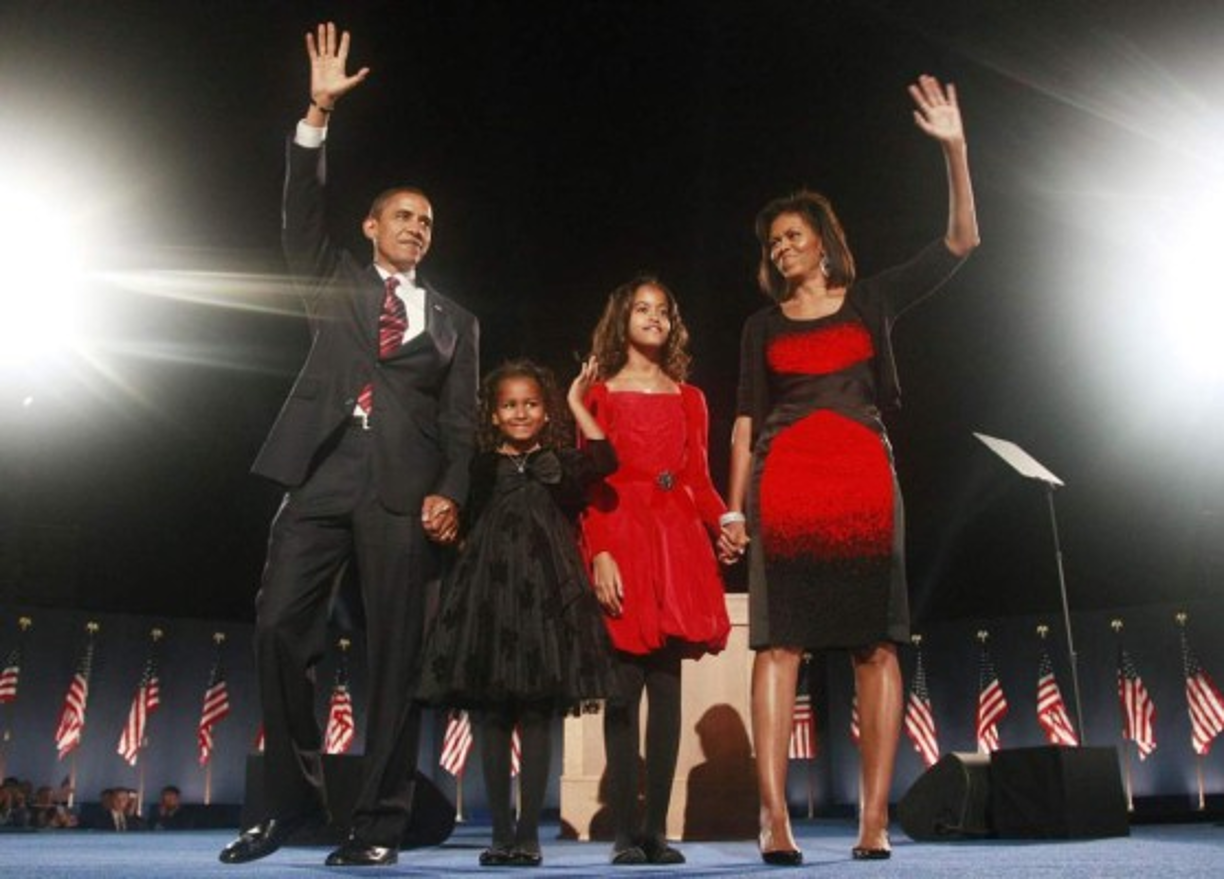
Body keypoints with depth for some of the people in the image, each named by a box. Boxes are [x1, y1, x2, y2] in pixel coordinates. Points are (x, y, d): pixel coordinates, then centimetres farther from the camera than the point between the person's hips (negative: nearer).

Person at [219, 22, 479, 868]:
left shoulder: (455, 320, 17)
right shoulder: (336, 283, 19)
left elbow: (461, 421, 9)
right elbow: (302, 218, 3)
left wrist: (449, 494, -7)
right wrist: (318, 115, -6)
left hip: (404, 490, -1)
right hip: (322, 475, 1)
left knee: (396, 652, -2)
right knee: (280, 627, -4)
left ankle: (380, 822, 7)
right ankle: (293, 799, 12)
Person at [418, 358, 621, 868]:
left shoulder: (559, 465, 9)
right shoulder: (481, 468, 13)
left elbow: (605, 460, -10)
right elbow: (462, 528, 12)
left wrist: (577, 402, -5)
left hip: (543, 597, -1)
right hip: (489, 596, 2)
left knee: (537, 718, -1)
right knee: (492, 718, 3)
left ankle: (528, 834, 6)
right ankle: (501, 833, 13)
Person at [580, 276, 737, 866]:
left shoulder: (689, 398, 18)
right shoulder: (601, 396, 9)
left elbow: (698, 479, 11)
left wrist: (723, 521, -9)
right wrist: (600, 552, -13)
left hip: (678, 542, 3)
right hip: (622, 541, -3)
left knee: (667, 687, 1)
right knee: (624, 688, -4)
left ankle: (657, 828, 7)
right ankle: (625, 831, 1)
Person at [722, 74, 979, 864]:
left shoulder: (871, 301, 14)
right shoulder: (764, 325, 17)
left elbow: (960, 244, 8)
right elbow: (747, 420, 11)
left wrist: (954, 149, -1)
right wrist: (734, 507, 1)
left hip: (866, 480, 0)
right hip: (787, 486, 1)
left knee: (877, 643, -4)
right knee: (779, 643, -8)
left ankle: (876, 819, 0)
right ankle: (775, 818, -11)